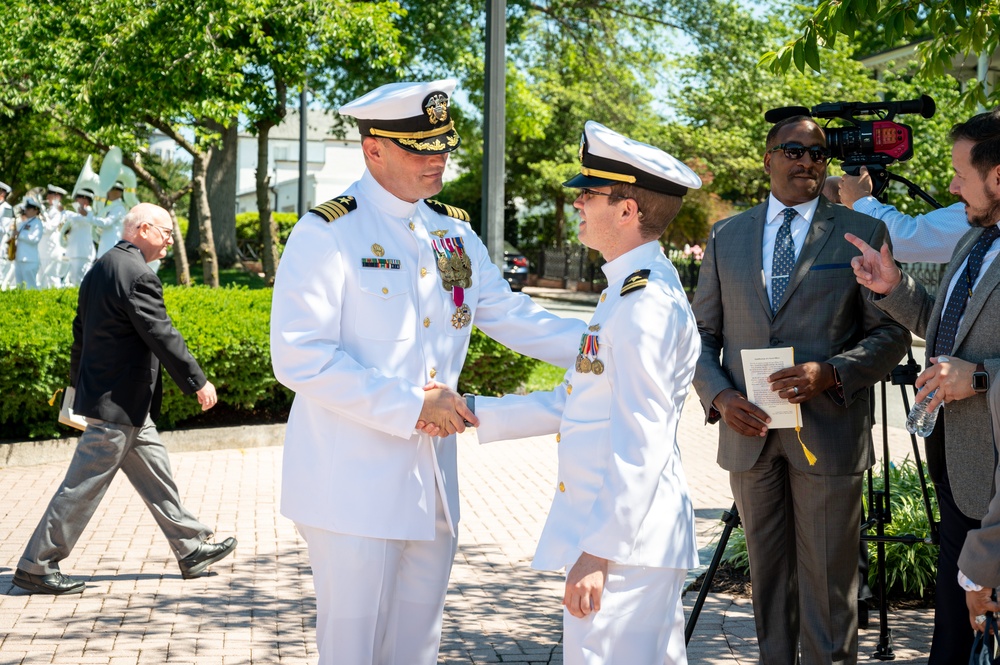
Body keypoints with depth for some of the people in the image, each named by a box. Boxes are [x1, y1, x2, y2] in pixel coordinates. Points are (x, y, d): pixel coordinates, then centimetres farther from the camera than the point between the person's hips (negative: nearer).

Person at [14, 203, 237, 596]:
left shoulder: (101, 268, 12)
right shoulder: (136, 275, -19)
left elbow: (80, 332, 19)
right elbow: (161, 335, -20)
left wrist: (78, 385, 27)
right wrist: (198, 382, -13)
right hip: (119, 404, -11)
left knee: (156, 476, 16)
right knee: (84, 488, -3)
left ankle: (191, 549, 24)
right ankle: (35, 567, 5)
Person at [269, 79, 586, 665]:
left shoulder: (454, 233, 12)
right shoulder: (329, 233, -10)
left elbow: (513, 318, 16)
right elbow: (298, 356, -18)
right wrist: (410, 406, -20)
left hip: (430, 483, 7)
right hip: (356, 485, -6)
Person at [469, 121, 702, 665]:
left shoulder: (646, 303, -18)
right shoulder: (629, 291, 14)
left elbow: (641, 444, -23)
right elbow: (568, 405, 17)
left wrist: (598, 552, -23)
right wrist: (474, 414, 10)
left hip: (622, 535, -10)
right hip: (619, 529, 10)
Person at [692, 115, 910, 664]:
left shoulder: (862, 234, 1)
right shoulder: (726, 236, 9)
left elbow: (891, 333, -1)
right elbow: (702, 332, 11)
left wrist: (829, 374, -17)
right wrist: (719, 395, -7)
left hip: (828, 433, -3)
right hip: (749, 433, 3)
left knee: (828, 585, 2)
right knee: (767, 577, 14)